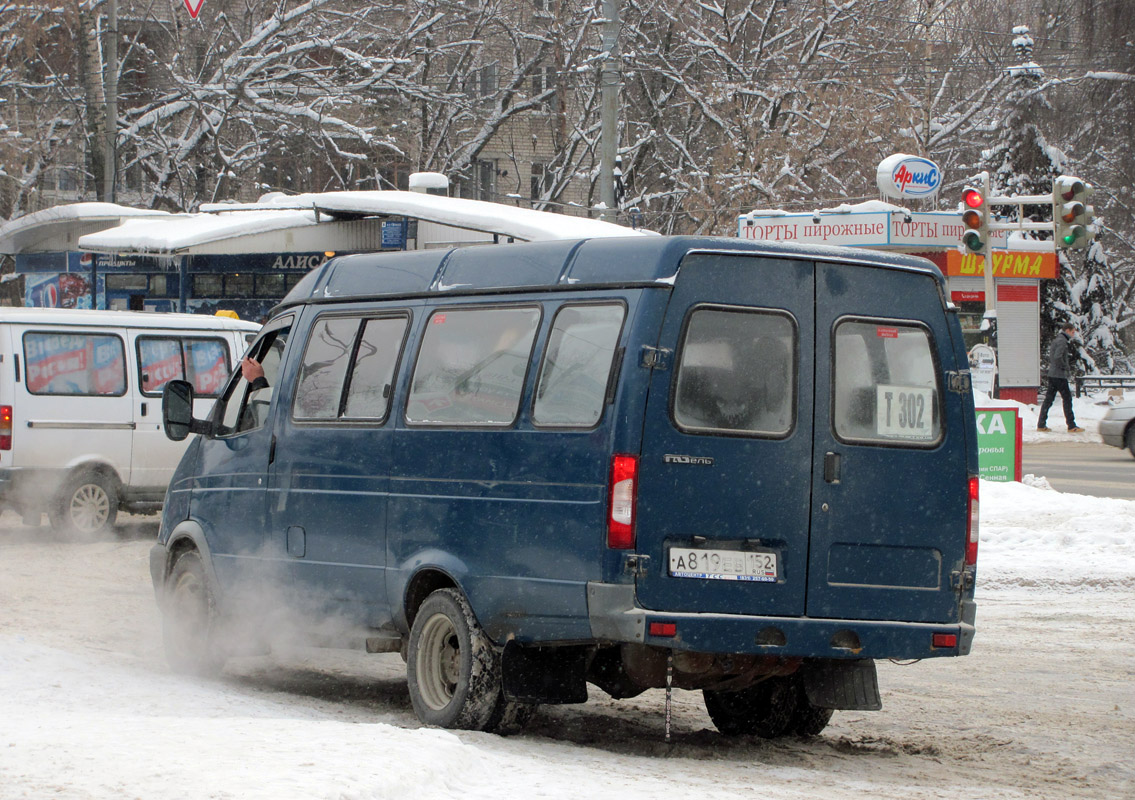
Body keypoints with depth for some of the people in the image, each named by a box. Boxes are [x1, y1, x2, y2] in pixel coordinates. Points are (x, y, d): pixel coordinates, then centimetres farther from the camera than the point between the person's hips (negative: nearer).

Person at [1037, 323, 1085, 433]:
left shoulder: (1057, 340, 17)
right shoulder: (1062, 341, -14)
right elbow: (1057, 357, -25)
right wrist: (1066, 367, -13)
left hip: (1052, 374, 10)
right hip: (1059, 375, -10)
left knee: (1049, 399, 10)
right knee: (1067, 399, -5)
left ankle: (1041, 425, 10)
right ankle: (1071, 426, -3)